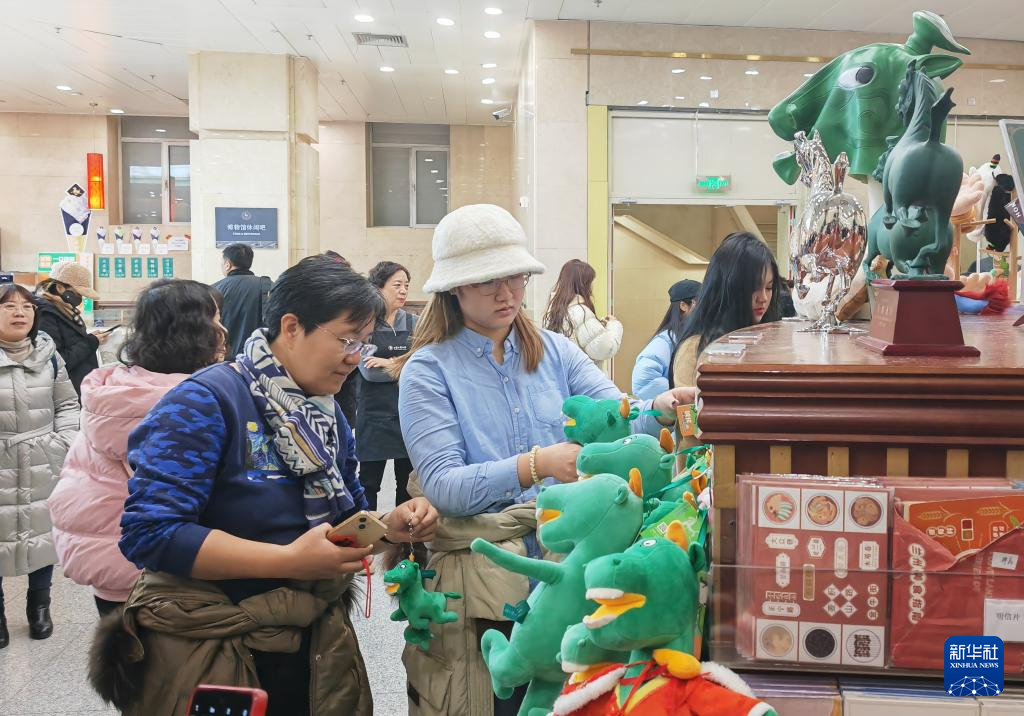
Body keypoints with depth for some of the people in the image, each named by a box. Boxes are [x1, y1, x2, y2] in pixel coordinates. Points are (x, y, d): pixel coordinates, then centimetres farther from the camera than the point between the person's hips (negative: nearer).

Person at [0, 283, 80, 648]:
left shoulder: (48, 354, 3)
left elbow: (67, 404, 10)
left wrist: (63, 444, -3)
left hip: (43, 466, 2)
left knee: (44, 532, 11)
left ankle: (39, 607, 31)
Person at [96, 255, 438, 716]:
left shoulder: (328, 414, 4)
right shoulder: (207, 402, -19)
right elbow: (149, 532, -26)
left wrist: (389, 526, -9)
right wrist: (289, 560, -29)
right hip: (209, 651, -7)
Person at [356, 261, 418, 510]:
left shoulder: (414, 323, 7)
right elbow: (368, 371, -13)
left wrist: (391, 363, -14)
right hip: (375, 413, -3)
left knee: (409, 481, 10)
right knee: (369, 481, 4)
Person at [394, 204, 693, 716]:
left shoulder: (555, 352, 7)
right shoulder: (428, 369, -5)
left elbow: (618, 418, -5)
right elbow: (442, 486, -16)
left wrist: (658, 410, -27)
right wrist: (536, 465, -30)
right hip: (482, 578, -3)